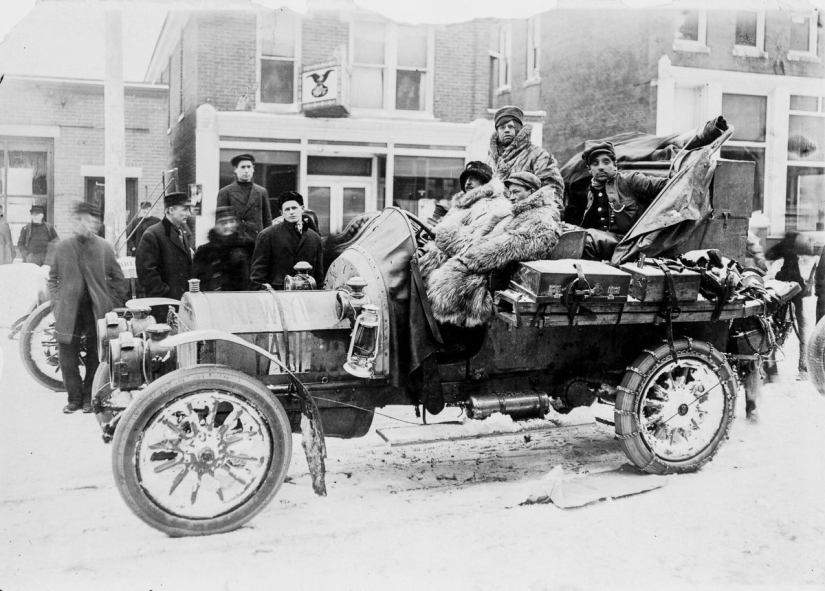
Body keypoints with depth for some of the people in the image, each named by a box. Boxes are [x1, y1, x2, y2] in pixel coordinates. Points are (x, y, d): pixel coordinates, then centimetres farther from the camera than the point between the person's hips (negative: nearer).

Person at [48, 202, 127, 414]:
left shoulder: (104, 247, 0)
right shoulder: (62, 247, 4)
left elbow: (118, 279, 5)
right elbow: (53, 278, 13)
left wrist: (112, 306, 0)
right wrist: (56, 303, 3)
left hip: (96, 311, -1)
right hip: (69, 314, 1)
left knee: (95, 357, 5)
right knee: (67, 358, 2)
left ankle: (89, 398, 20)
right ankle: (75, 398, 18)